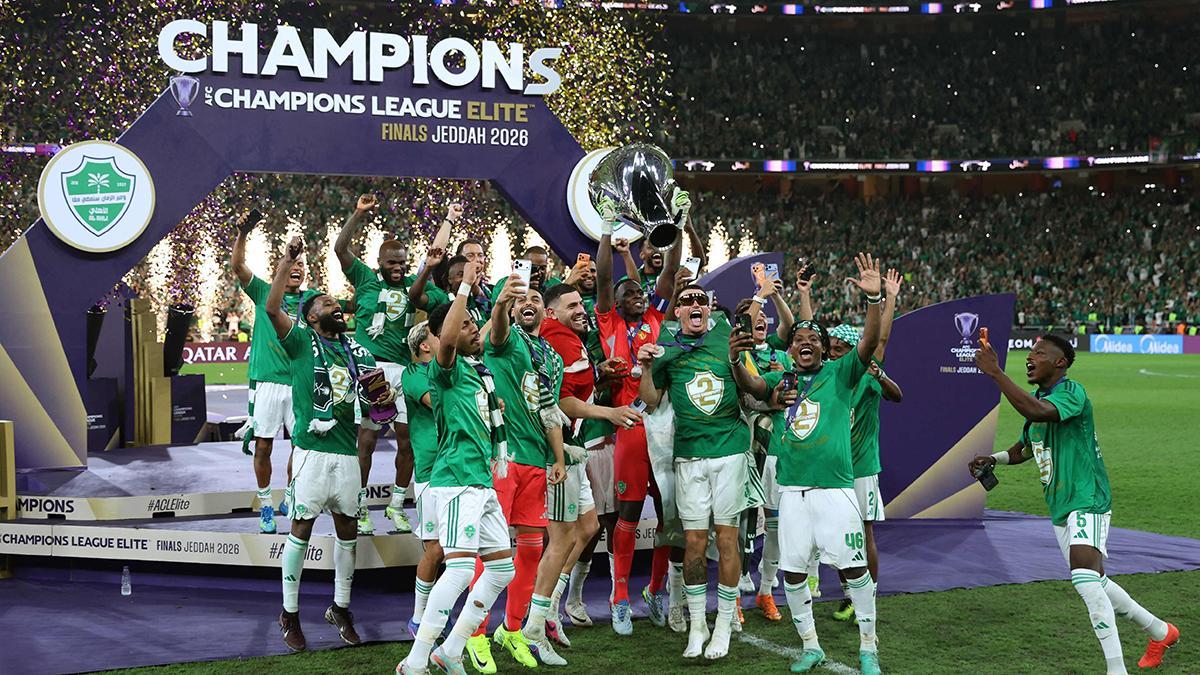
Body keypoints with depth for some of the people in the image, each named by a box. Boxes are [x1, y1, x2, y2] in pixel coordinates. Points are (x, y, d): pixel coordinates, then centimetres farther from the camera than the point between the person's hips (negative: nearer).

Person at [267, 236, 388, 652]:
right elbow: (272, 308, -15)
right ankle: (290, 613, 11)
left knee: (347, 531, 10)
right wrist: (288, 259, -17)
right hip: (312, 451, -5)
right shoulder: (301, 341, 1)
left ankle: (340, 608, 23)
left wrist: (385, 399, -5)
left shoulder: (358, 352, 15)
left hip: (348, 453, 5)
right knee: (301, 528, 0)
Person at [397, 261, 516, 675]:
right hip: (456, 480, -9)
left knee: (502, 568, 12)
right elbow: (446, 339, -31)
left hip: (482, 481, 9)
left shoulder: (479, 370, 17)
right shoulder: (447, 369, -9)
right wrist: (465, 286, -27)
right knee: (460, 567, -19)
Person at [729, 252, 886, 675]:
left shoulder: (839, 374, 4)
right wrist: (735, 361, -25)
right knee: (792, 570, 6)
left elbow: (870, 343, -9)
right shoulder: (781, 379, 12)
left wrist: (874, 298, -23)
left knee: (853, 567, -1)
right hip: (791, 489, 3)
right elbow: (751, 386, -5)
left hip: (834, 488, -3)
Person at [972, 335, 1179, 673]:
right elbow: (1024, 447, 29)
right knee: (1095, 584, 17)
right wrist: (993, 459, 10)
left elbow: (1036, 413, -38)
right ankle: (1160, 631, 37)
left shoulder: (1071, 392, -16)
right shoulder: (1038, 400, 13)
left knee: (1085, 578, -24)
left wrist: (995, 372, -36)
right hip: (1061, 507, 10)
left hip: (1087, 500, -10)